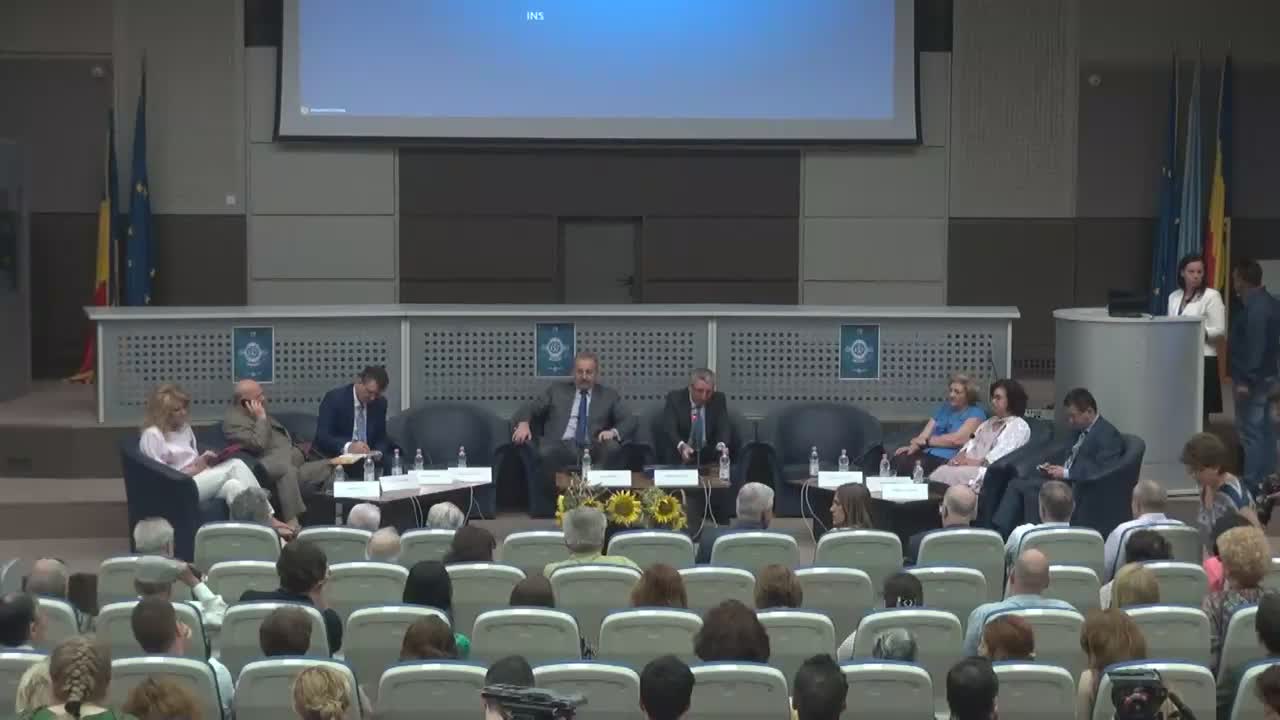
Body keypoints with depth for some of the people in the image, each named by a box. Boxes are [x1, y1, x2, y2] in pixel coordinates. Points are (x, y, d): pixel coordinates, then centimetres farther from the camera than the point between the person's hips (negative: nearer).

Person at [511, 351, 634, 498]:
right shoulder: (557, 390, 21)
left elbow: (628, 421, 12)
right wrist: (523, 423, -8)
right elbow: (529, 409, 17)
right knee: (546, 452, -36)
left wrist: (614, 432, -12)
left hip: (592, 449, 1)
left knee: (613, 448, -33)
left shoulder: (608, 395, 21)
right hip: (561, 446, -1)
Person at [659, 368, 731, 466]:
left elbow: (724, 428, -9)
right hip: (678, 455, -2)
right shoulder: (675, 398, -7)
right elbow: (669, 429, -18)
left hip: (709, 455, 2)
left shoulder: (718, 399, 1)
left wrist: (721, 446, -33)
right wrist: (681, 446, -39)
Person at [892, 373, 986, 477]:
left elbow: (957, 439, -10)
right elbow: (925, 434, 14)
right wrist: (913, 446, -8)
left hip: (948, 459, -6)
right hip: (926, 453, 6)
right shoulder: (944, 408, 25)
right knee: (899, 459, -25)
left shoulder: (975, 414, 4)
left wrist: (927, 441, -2)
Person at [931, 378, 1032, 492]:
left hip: (990, 472, -7)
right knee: (941, 471, -22)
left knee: (949, 474, -29)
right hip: (971, 466, 7)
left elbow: (1000, 456, -12)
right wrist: (960, 456, -4)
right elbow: (972, 443, 16)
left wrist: (975, 462, -16)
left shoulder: (1020, 427, 0)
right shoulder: (989, 423, 27)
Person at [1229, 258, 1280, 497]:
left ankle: (1253, 485, -7)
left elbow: (1255, 347, -25)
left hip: (1252, 379, -11)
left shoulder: (1256, 308, -21)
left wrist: (1245, 380, -23)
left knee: (1251, 430, -8)